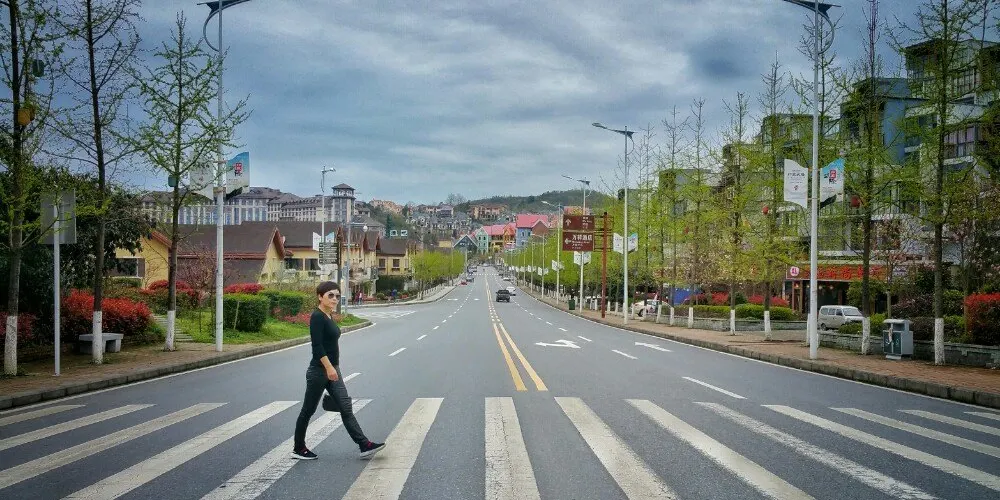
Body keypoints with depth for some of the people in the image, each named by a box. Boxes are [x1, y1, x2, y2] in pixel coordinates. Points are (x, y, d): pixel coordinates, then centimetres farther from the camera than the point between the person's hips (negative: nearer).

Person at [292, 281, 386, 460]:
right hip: (319, 371, -9)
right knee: (308, 410, 6)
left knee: (346, 409, 3)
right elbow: (317, 345, -23)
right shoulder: (317, 316, -15)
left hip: (332, 370, 9)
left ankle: (365, 446, -1)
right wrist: (329, 367, -28)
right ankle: (298, 449, 20)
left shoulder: (329, 317, 12)